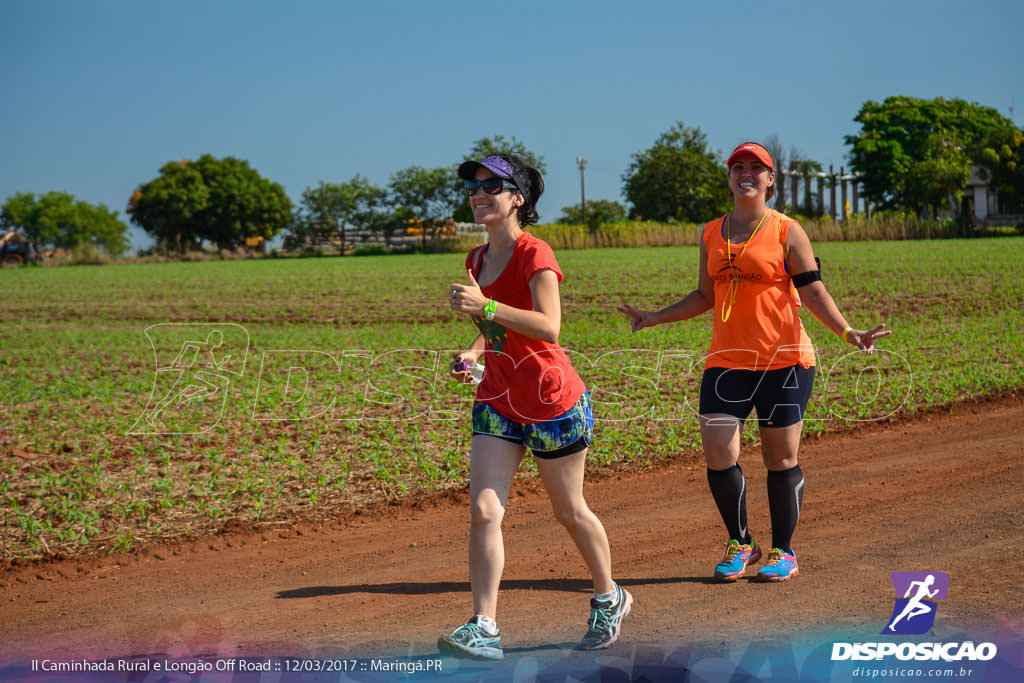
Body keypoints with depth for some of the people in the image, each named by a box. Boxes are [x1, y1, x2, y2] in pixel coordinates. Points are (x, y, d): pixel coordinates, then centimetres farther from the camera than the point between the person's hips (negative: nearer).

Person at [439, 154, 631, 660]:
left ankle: (608, 598, 33)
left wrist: (485, 306, -34)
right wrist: (472, 353, 2)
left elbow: (548, 326, -28)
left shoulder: (534, 254, -16)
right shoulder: (477, 260, 8)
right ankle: (484, 627, -9)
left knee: (569, 510, 10)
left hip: (553, 403, -6)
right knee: (483, 510, -9)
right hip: (497, 401, 6)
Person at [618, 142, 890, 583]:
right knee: (718, 455, -6)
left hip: (783, 359, -3)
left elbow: (813, 291, -4)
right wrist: (654, 318, 14)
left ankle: (783, 552, 17)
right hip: (727, 360, 4)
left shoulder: (786, 231, 0)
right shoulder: (712, 235, 12)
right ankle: (740, 544, 14)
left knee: (781, 459, 2)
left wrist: (847, 332, -17)